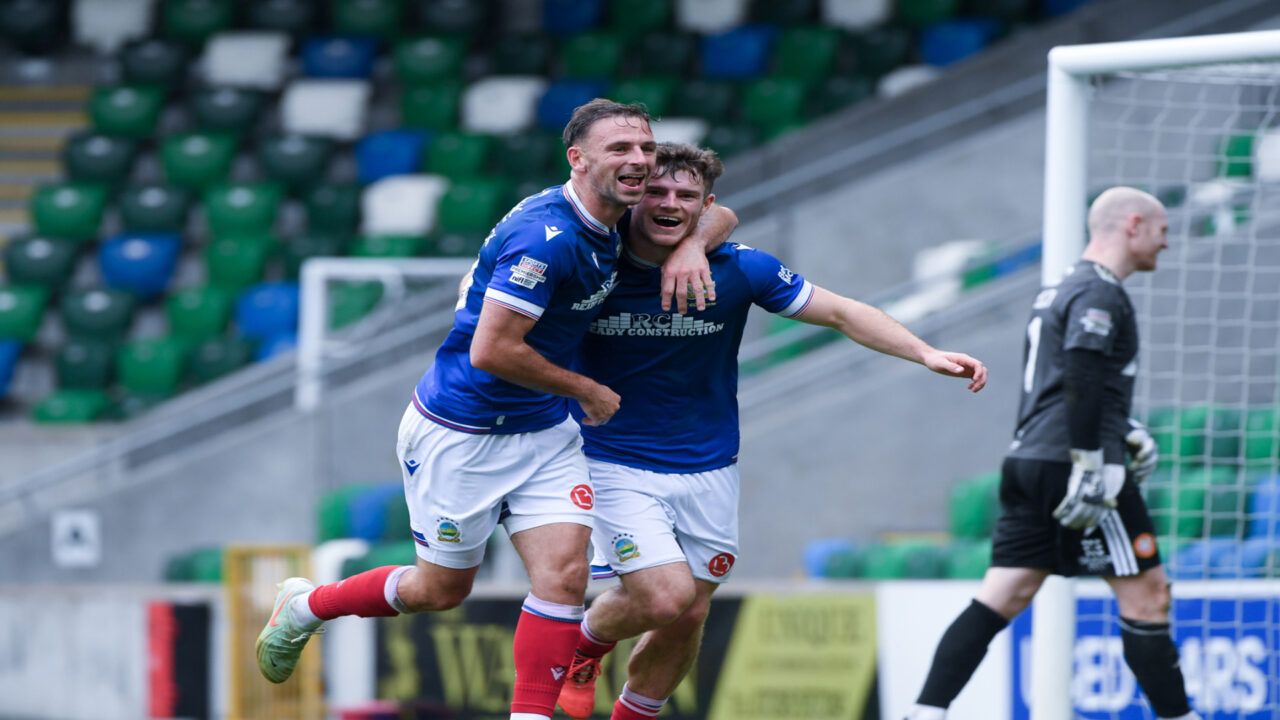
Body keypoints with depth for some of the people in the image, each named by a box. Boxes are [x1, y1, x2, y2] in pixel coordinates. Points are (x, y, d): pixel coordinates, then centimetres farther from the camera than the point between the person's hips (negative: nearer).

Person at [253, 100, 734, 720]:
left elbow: (718, 214, 16)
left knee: (563, 572, -10)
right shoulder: (547, 235, -29)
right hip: (459, 431, -7)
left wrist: (690, 246, -8)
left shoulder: (608, 222, -1)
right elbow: (491, 350, -31)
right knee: (442, 589, 10)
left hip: (543, 431, 7)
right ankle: (305, 606, 34)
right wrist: (586, 390, -17)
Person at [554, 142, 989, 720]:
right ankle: (586, 641, 15)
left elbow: (842, 313, -2)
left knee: (688, 617, 6)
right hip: (616, 467, -3)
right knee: (664, 597, -18)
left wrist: (926, 353, -12)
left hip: (707, 471, 3)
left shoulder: (739, 270, -10)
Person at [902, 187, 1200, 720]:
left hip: (1029, 461, 9)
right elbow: (1081, 381, -21)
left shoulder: (1060, 290, 22)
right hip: (1070, 465, -9)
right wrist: (1088, 466, -24)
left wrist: (1124, 430, 24)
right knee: (1145, 591, -2)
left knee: (1002, 598, 3)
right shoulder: (1099, 294, -9)